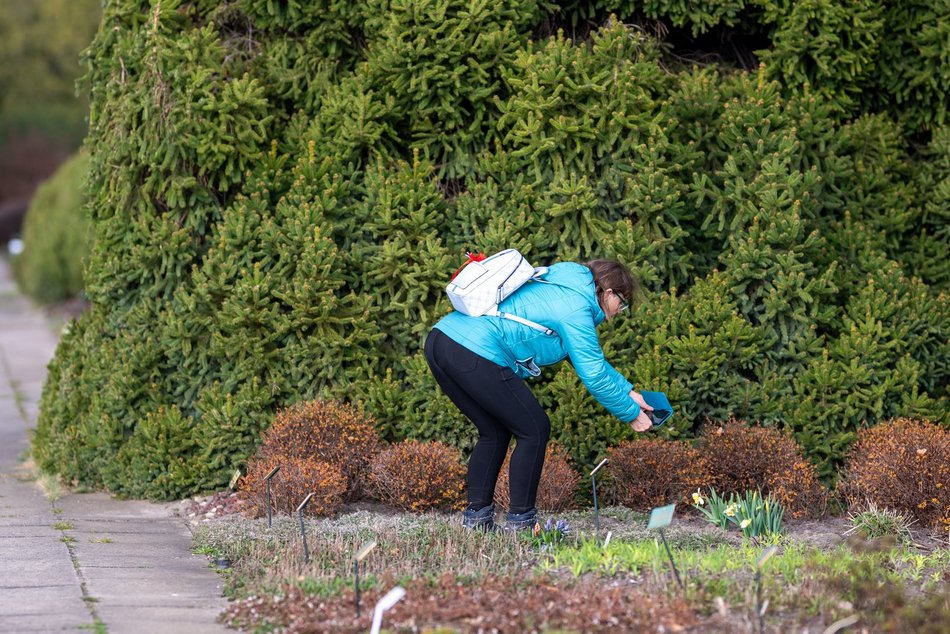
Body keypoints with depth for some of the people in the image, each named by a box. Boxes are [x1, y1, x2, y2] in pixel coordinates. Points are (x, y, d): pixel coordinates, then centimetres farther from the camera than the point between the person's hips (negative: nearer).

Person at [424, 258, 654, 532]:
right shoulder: (576, 309, -3)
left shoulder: (559, 289, 27)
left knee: (495, 432, 21)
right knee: (534, 430, 4)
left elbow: (591, 358, 34)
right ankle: (520, 519, 5)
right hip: (474, 355, -10)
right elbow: (594, 375, -2)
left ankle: (476, 515, 17)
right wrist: (632, 413, 8)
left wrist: (628, 391, 32)